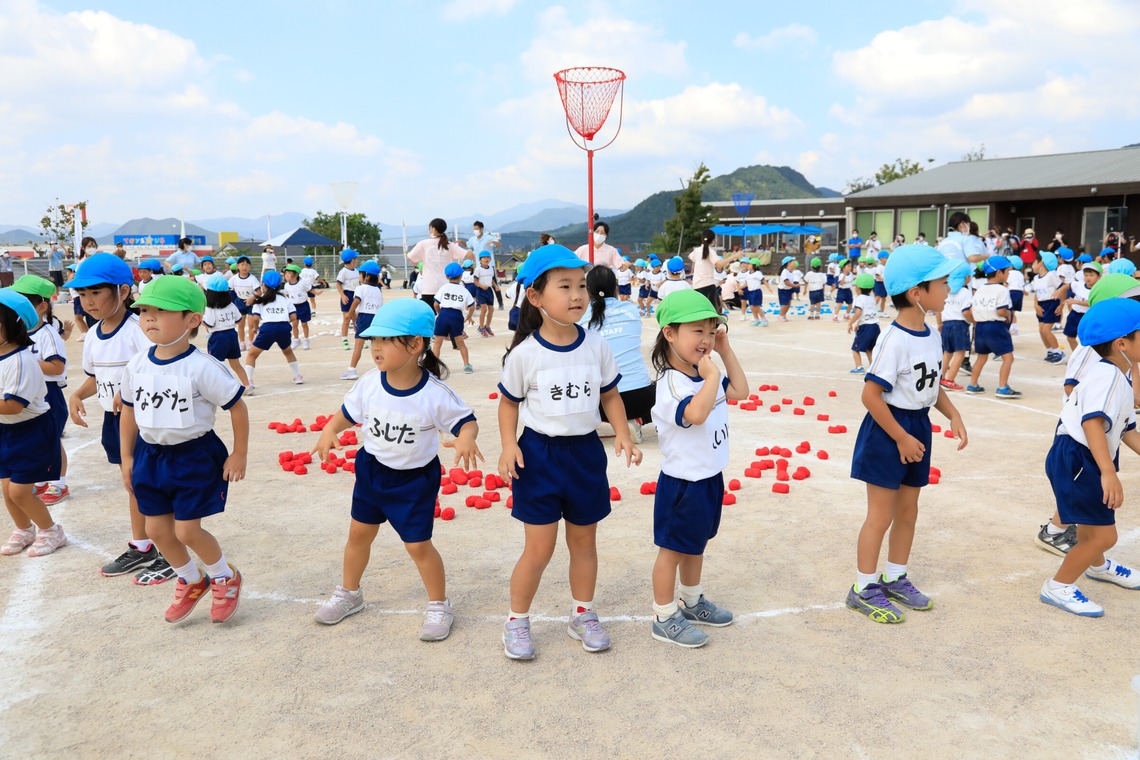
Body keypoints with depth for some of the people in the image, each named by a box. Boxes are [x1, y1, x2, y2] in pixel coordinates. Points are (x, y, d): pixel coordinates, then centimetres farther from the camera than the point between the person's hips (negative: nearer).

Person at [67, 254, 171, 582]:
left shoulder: (138, 330, -20)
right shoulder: (93, 335, 7)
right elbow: (95, 376, 18)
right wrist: (77, 395, 1)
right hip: (114, 419, 8)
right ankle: (140, 548, 33)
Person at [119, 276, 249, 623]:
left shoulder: (202, 367, -21)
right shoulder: (136, 366, -3)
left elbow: (237, 407, -13)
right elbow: (129, 410, 11)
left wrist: (238, 456, -9)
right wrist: (127, 456, 13)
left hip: (195, 456, -6)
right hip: (150, 455, 6)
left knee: (187, 530, -1)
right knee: (156, 529, 12)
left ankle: (225, 577, 27)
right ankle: (191, 582, 38)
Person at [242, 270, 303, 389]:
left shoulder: (260, 300, 13)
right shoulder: (285, 298, 19)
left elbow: (256, 318, 0)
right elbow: (293, 317, 8)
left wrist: (255, 328, 19)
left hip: (267, 327, -3)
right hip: (284, 327, 3)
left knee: (251, 355, 13)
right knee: (288, 351, 32)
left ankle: (248, 381, -1)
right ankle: (298, 376, 29)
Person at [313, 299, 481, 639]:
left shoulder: (436, 394, -25)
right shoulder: (369, 383, -14)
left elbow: (467, 421, -15)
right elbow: (348, 414, 1)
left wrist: (466, 438, -37)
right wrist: (330, 430, -18)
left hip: (415, 478, -4)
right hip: (372, 469, 5)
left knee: (418, 545, 2)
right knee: (359, 533, 19)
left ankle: (439, 606, 25)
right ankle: (349, 593, 44)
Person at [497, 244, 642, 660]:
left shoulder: (597, 346, -4)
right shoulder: (524, 353, -12)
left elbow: (610, 395, 7)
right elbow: (509, 401, 0)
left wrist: (622, 432, -7)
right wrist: (509, 444, -12)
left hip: (586, 453, 3)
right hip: (539, 454, -3)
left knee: (584, 541, 16)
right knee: (539, 548, 1)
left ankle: (583, 615, 37)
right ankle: (517, 622, 23)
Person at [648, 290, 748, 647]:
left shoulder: (705, 375, 3)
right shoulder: (671, 383, -26)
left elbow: (740, 391, 11)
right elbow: (695, 413, -41)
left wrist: (726, 351, 5)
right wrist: (712, 376, -32)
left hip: (709, 478, 9)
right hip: (682, 483, -9)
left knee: (696, 543, 23)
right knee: (673, 549, 5)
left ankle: (692, 601, 42)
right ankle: (664, 618, 19)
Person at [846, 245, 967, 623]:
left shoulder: (931, 334, 3)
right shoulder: (895, 340, -23)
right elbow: (871, 395, -23)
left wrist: (953, 415, 2)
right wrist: (901, 438, -18)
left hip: (918, 426, 8)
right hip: (888, 430, -8)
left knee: (908, 511, 17)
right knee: (881, 515, 1)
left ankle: (895, 579, 33)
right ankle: (863, 588, 15)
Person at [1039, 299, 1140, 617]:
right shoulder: (1106, 374, -21)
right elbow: (1093, 421, -35)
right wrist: (1108, 472, -42)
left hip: (1088, 462, 10)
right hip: (1074, 459, -10)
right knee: (1103, 535, -9)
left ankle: (1098, 566, 58)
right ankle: (1058, 587, 6)